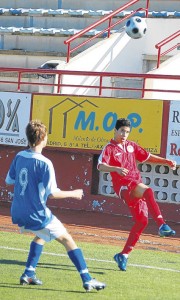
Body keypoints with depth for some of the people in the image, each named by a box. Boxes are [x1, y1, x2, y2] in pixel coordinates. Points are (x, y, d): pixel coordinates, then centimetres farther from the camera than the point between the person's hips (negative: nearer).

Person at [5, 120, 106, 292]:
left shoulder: (19, 157, 2)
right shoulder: (44, 164, -19)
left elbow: (9, 180, 14)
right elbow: (52, 194, -19)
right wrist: (73, 194, -4)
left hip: (17, 213, 7)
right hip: (36, 214, -7)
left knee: (41, 235, 33)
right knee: (67, 239, 3)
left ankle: (28, 273, 24)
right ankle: (87, 279, -3)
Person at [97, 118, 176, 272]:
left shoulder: (131, 146, 17)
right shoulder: (109, 148, -3)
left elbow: (148, 157, 23)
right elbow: (100, 166, -19)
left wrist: (166, 161, 9)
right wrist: (116, 169, -37)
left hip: (136, 186, 7)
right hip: (124, 185, -7)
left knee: (142, 220, 2)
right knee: (148, 191, -34)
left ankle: (124, 255, 11)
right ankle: (162, 225, -43)